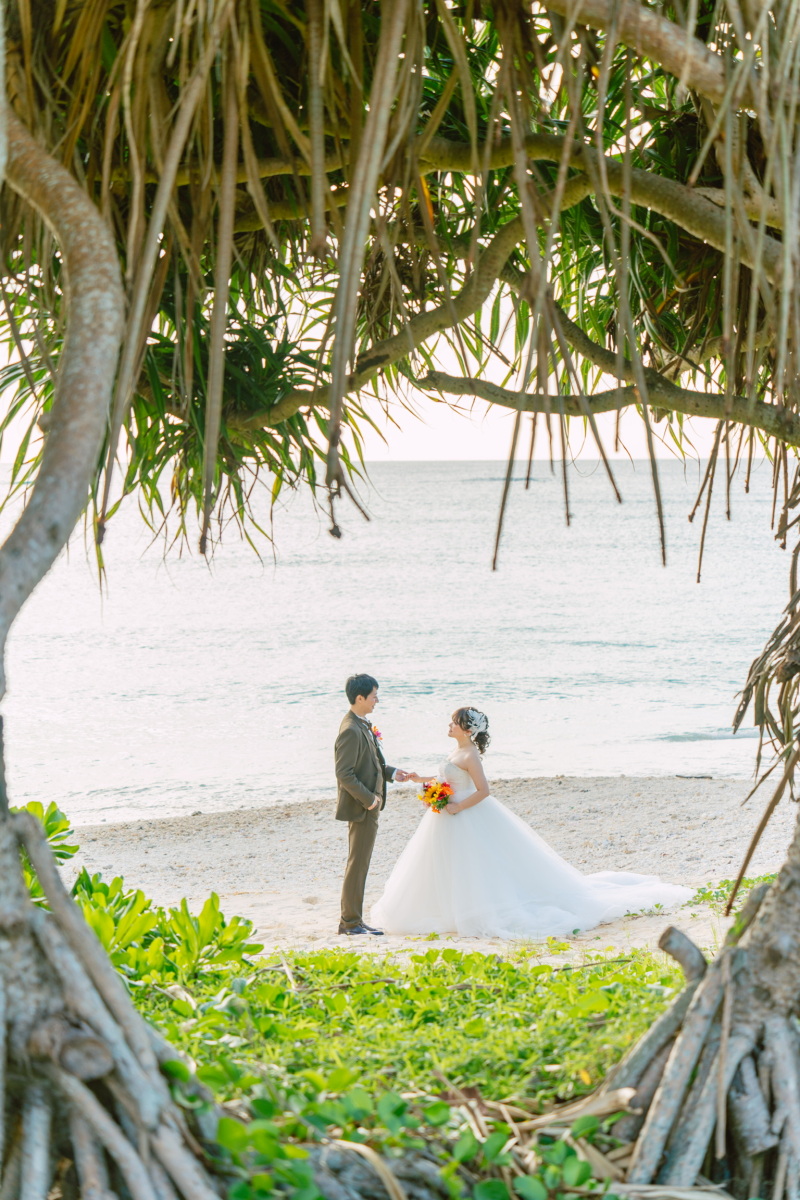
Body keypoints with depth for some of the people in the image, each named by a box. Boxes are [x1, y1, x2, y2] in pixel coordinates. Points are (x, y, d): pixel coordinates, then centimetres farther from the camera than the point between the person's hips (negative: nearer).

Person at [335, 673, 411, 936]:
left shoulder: (362, 725, 11)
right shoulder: (351, 731, -21)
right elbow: (344, 774, -24)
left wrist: (391, 773, 10)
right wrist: (369, 799, -21)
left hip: (368, 805, 10)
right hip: (361, 807, -10)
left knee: (359, 864, 15)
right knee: (358, 864, -3)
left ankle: (350, 920, 22)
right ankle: (352, 921, 5)